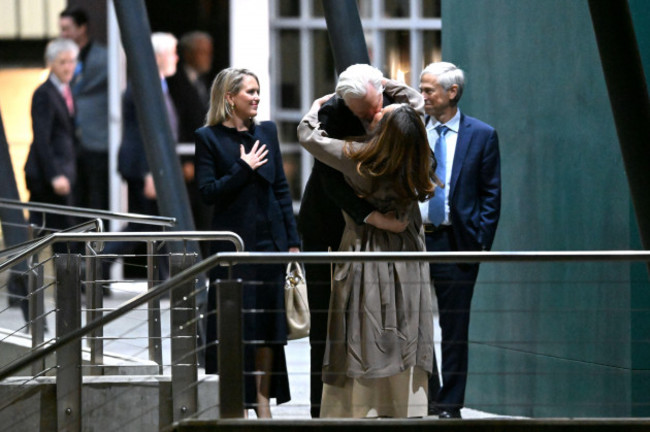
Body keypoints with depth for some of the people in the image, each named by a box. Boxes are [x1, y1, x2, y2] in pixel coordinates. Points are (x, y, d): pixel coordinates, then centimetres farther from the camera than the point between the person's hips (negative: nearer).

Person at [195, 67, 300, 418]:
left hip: (270, 242, 5)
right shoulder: (209, 138, -3)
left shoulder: (266, 132, 10)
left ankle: (262, 400, 13)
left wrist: (292, 240, 8)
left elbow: (281, 189, 12)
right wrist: (245, 169, -13)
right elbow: (208, 192, -9)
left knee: (267, 325, 7)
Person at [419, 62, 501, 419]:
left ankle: (449, 406, 7)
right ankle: (426, 398, 15)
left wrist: (481, 242, -7)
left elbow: (491, 195, 1)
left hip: (456, 242, -3)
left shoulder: (481, 136, 1)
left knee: (454, 329, 2)